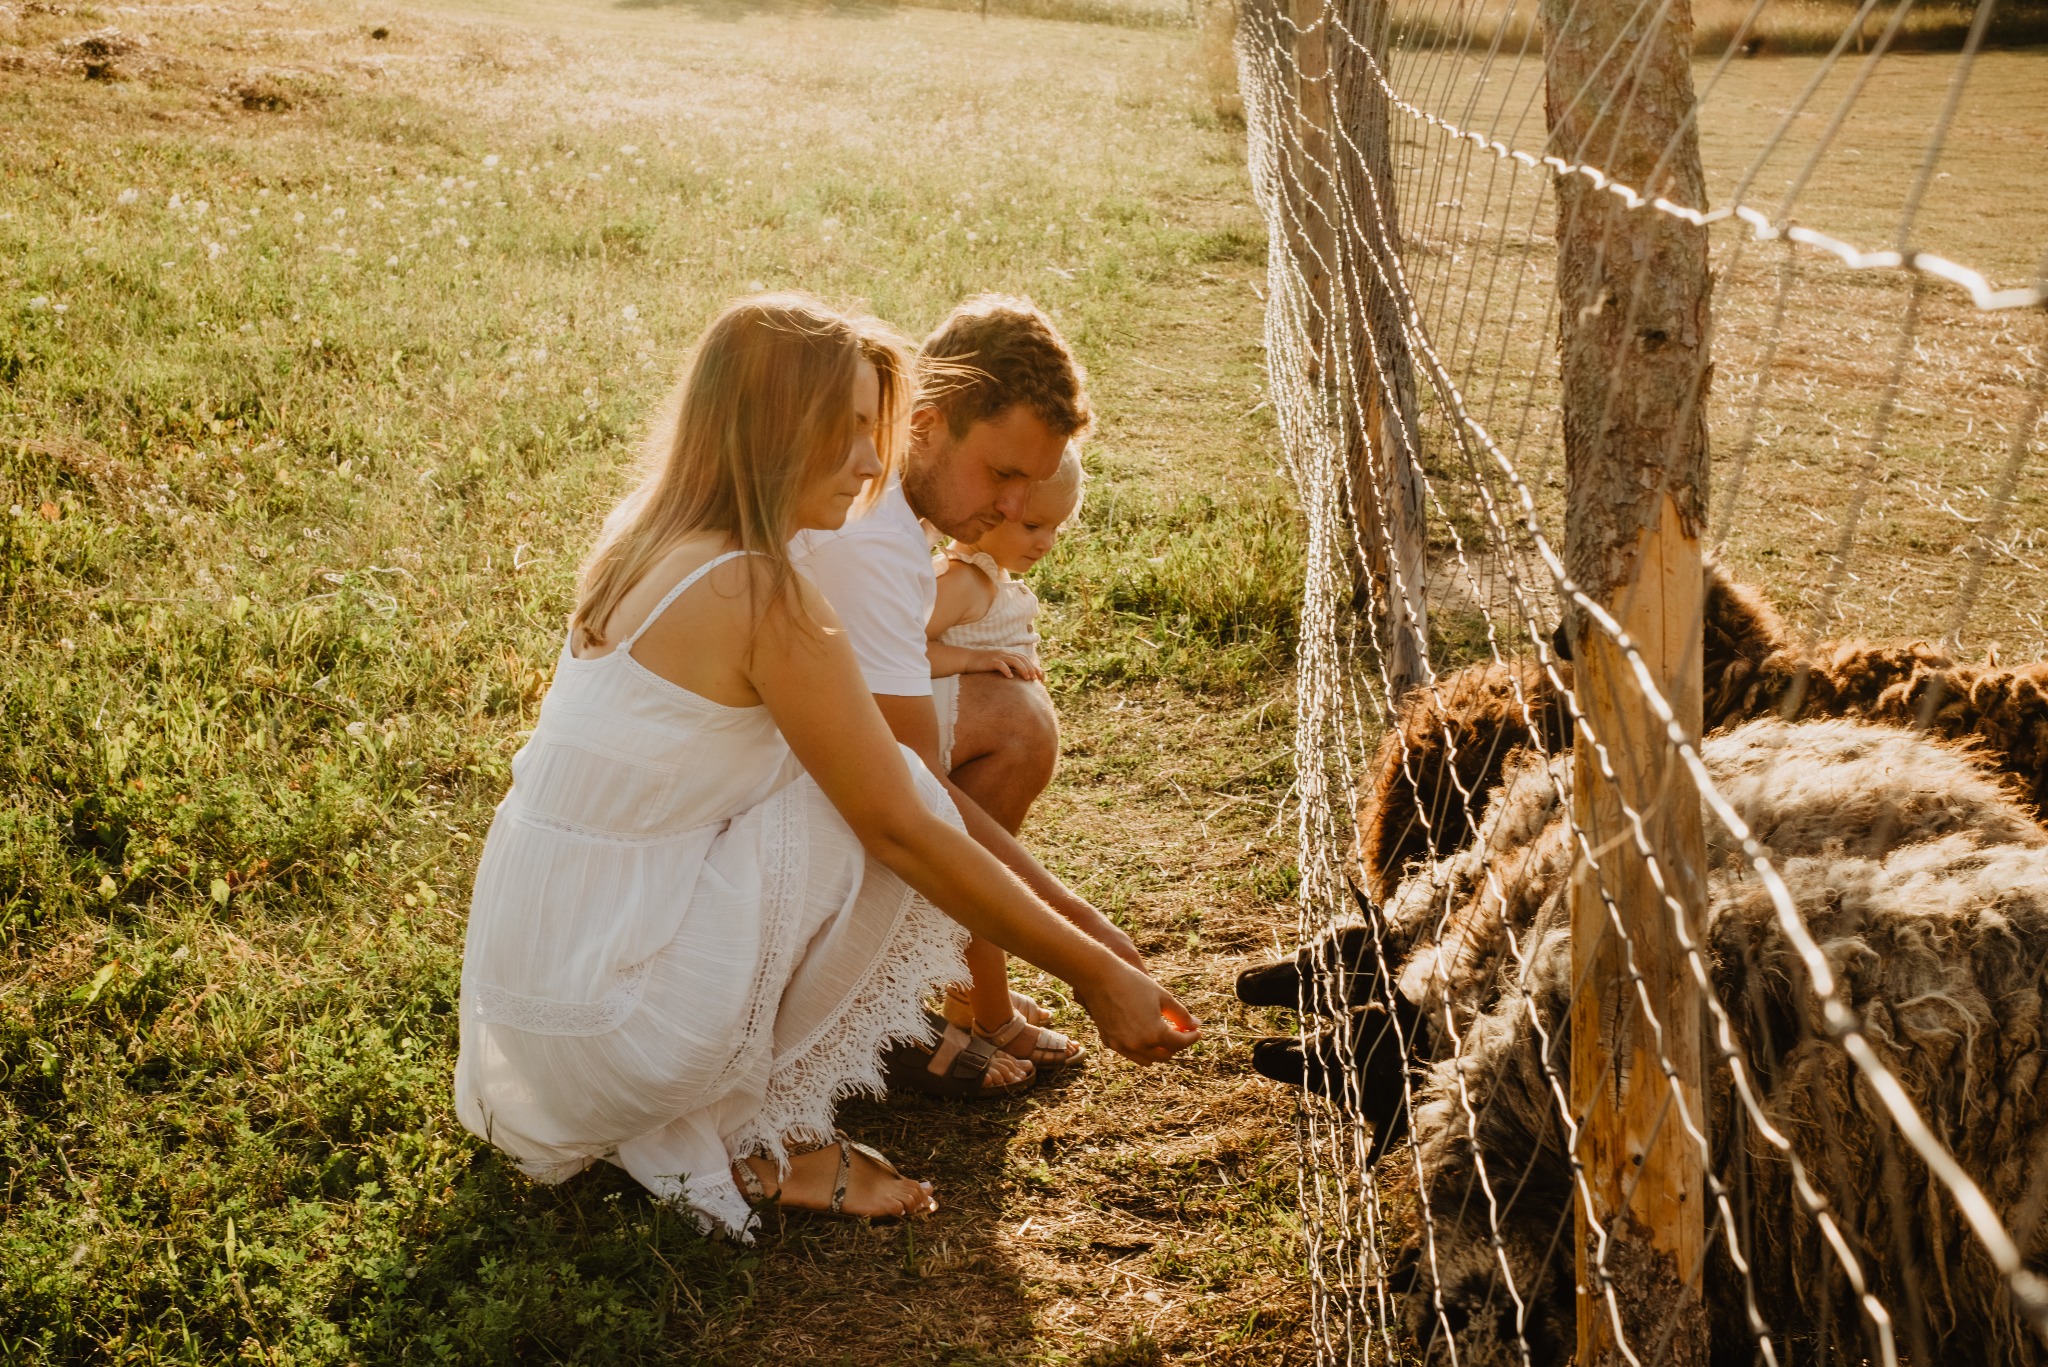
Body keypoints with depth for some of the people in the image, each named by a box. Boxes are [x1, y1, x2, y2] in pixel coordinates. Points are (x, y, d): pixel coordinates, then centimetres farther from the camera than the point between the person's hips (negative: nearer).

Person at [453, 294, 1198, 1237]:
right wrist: (1096, 978, -10)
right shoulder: (762, 595, -19)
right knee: (887, 806, -8)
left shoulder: (645, 545, 6)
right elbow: (905, 832, -16)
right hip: (607, 1018, -8)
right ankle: (735, 1139, 2)